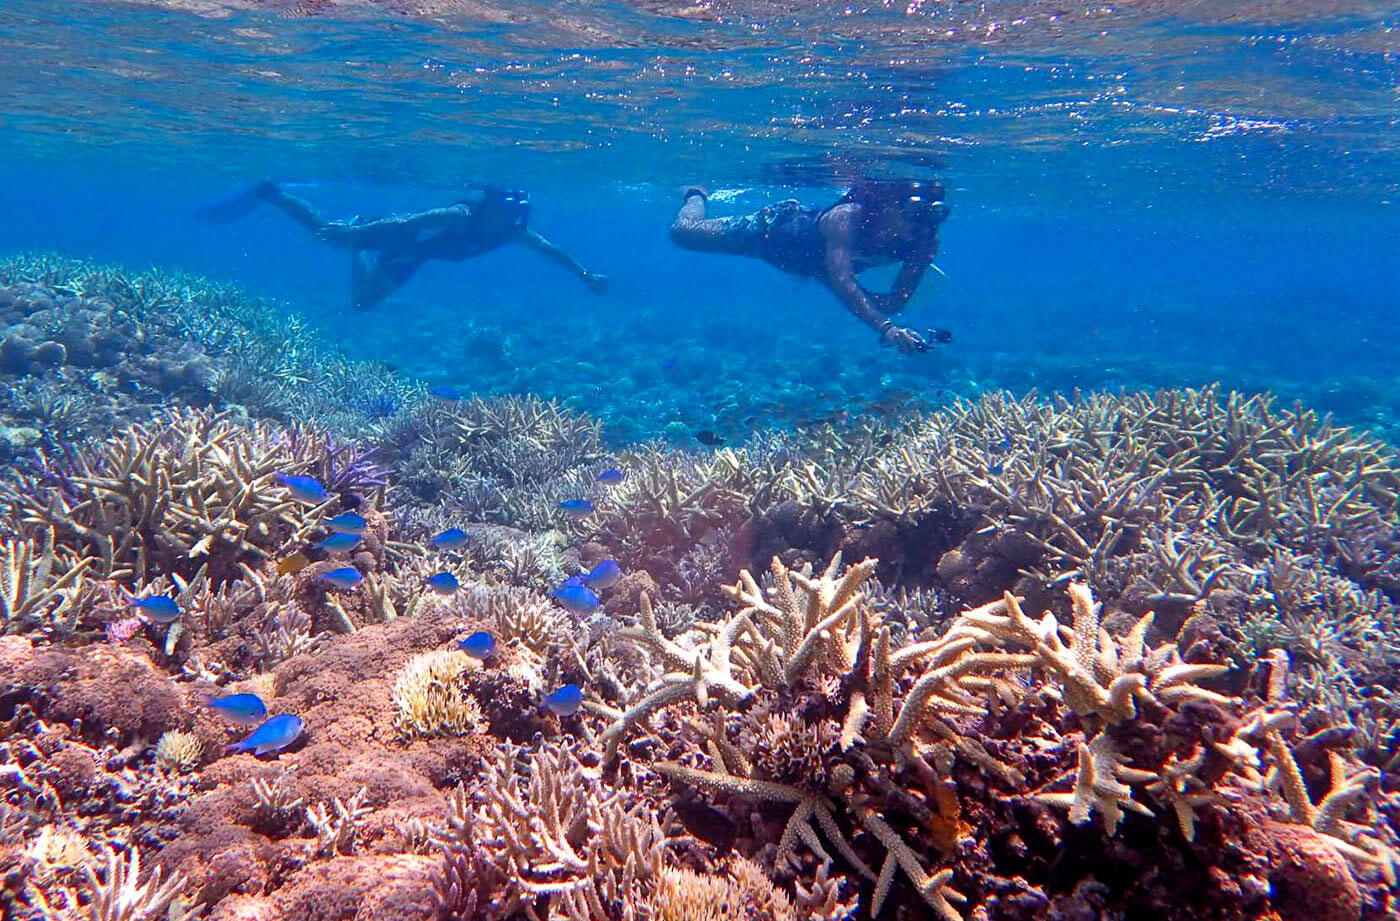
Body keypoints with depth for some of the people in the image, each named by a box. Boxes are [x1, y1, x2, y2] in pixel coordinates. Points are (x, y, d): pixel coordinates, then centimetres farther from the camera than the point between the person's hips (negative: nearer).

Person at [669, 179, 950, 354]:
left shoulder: (926, 242, -30)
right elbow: (842, 284, -59)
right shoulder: (845, 218, -47)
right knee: (682, 231, 4)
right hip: (777, 229, -5)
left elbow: (897, 302, -26)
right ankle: (697, 194, 40)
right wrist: (886, 329, -71)